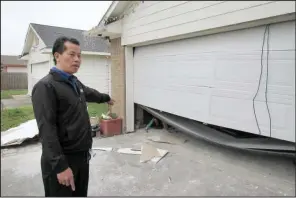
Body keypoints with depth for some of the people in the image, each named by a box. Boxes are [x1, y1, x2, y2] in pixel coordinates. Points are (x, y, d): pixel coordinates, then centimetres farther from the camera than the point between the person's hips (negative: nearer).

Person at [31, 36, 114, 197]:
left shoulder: (75, 83, 9)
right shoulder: (45, 86, -17)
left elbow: (90, 93, 31)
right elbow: (47, 130, -23)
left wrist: (106, 98, 48)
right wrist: (60, 166, -26)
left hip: (82, 155, 8)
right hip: (61, 160, -8)